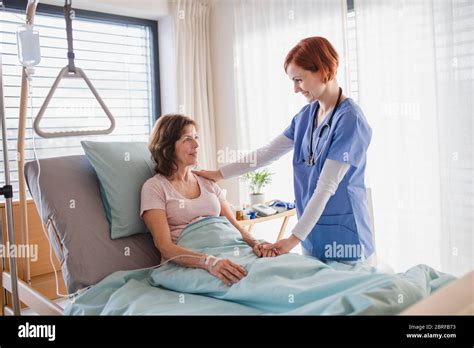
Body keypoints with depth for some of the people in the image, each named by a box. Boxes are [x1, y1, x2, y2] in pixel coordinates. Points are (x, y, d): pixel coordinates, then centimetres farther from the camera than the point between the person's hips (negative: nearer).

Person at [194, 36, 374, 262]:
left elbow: (326, 186, -20)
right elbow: (268, 152, 11)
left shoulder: (350, 119, -17)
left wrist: (294, 238, -20)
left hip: (343, 234, -6)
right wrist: (219, 174, 11)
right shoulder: (307, 114, 7)